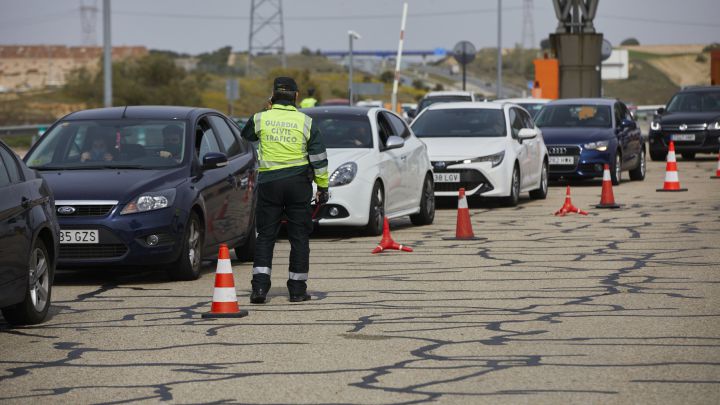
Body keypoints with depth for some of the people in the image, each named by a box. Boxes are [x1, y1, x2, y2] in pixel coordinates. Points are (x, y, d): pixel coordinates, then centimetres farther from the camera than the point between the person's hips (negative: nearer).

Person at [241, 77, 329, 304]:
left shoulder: (261, 119, -3)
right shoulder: (305, 122, -3)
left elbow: (246, 135, 20)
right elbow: (319, 158, -1)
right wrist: (323, 187, 7)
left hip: (269, 183, 0)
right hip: (298, 182, 0)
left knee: (265, 236, 6)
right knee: (299, 237, 8)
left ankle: (259, 287, -6)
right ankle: (297, 289, 8)